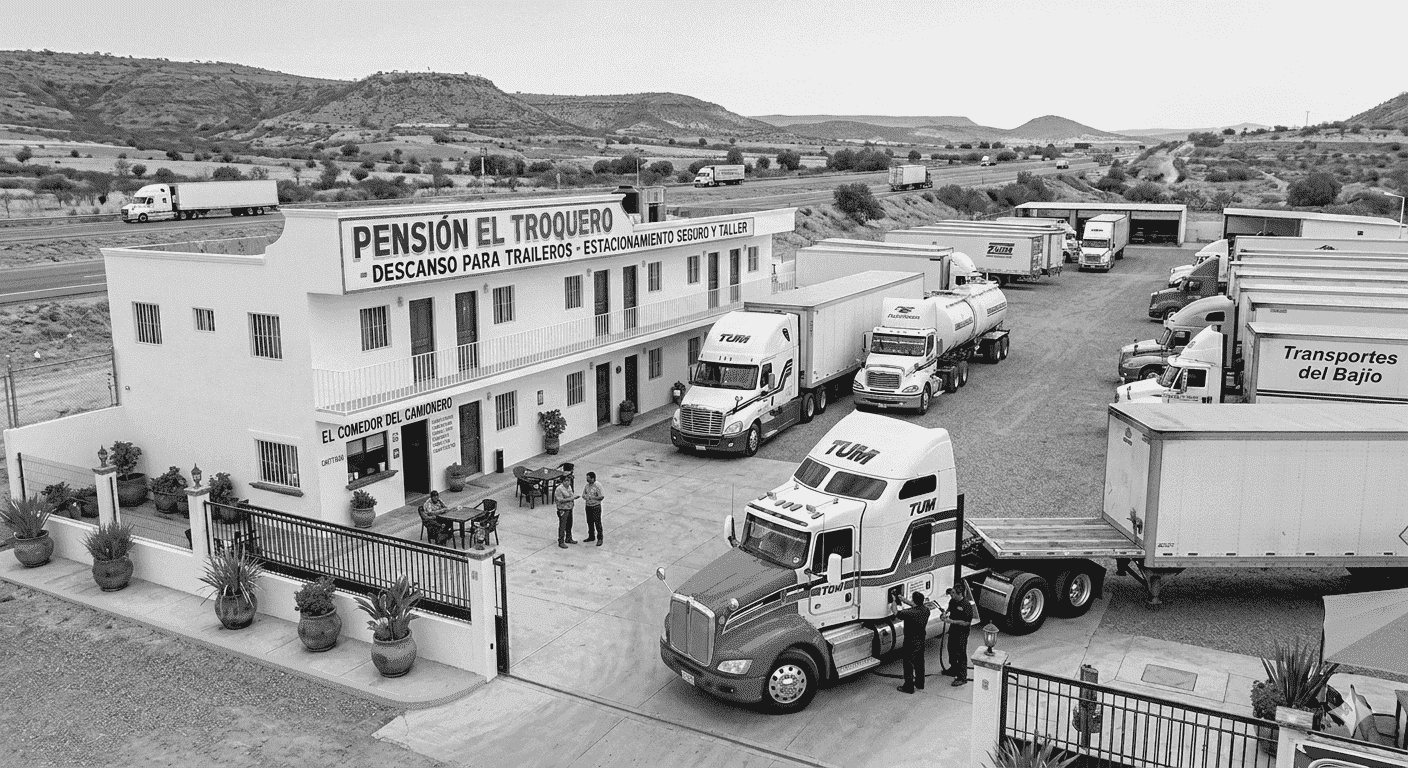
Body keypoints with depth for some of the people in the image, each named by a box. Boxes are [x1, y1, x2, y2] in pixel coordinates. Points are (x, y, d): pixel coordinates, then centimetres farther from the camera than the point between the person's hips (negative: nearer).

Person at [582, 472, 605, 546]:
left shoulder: (597, 486, -17)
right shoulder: (587, 485, 4)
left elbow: (601, 497, -19)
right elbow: (583, 495, 12)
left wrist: (592, 497, -20)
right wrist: (585, 497, -12)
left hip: (596, 507, -7)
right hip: (588, 506, 7)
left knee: (597, 523, -3)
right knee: (589, 522, 16)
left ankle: (600, 539, 6)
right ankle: (591, 536, 30)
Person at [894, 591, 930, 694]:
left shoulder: (910, 613, -29)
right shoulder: (925, 609, -8)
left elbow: (895, 612, -16)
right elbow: (916, 605, 14)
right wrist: (903, 600, 15)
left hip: (911, 642, -7)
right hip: (921, 640, 7)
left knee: (909, 664, 5)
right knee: (919, 662, 21)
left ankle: (908, 687, 12)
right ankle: (920, 683, 35)